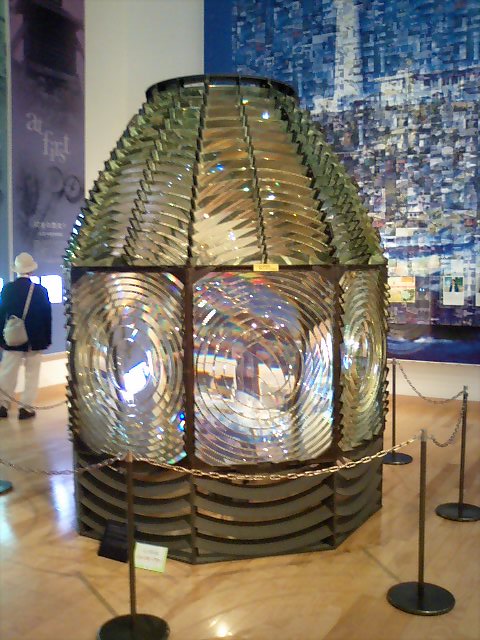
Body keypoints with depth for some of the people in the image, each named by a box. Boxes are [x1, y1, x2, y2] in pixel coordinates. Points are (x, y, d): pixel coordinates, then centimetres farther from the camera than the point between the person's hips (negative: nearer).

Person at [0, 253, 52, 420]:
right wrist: (47, 339, 5)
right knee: (31, 374, 7)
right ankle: (26, 408, 8)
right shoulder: (41, 290, -8)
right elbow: (47, 316, -3)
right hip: (35, 341, -1)